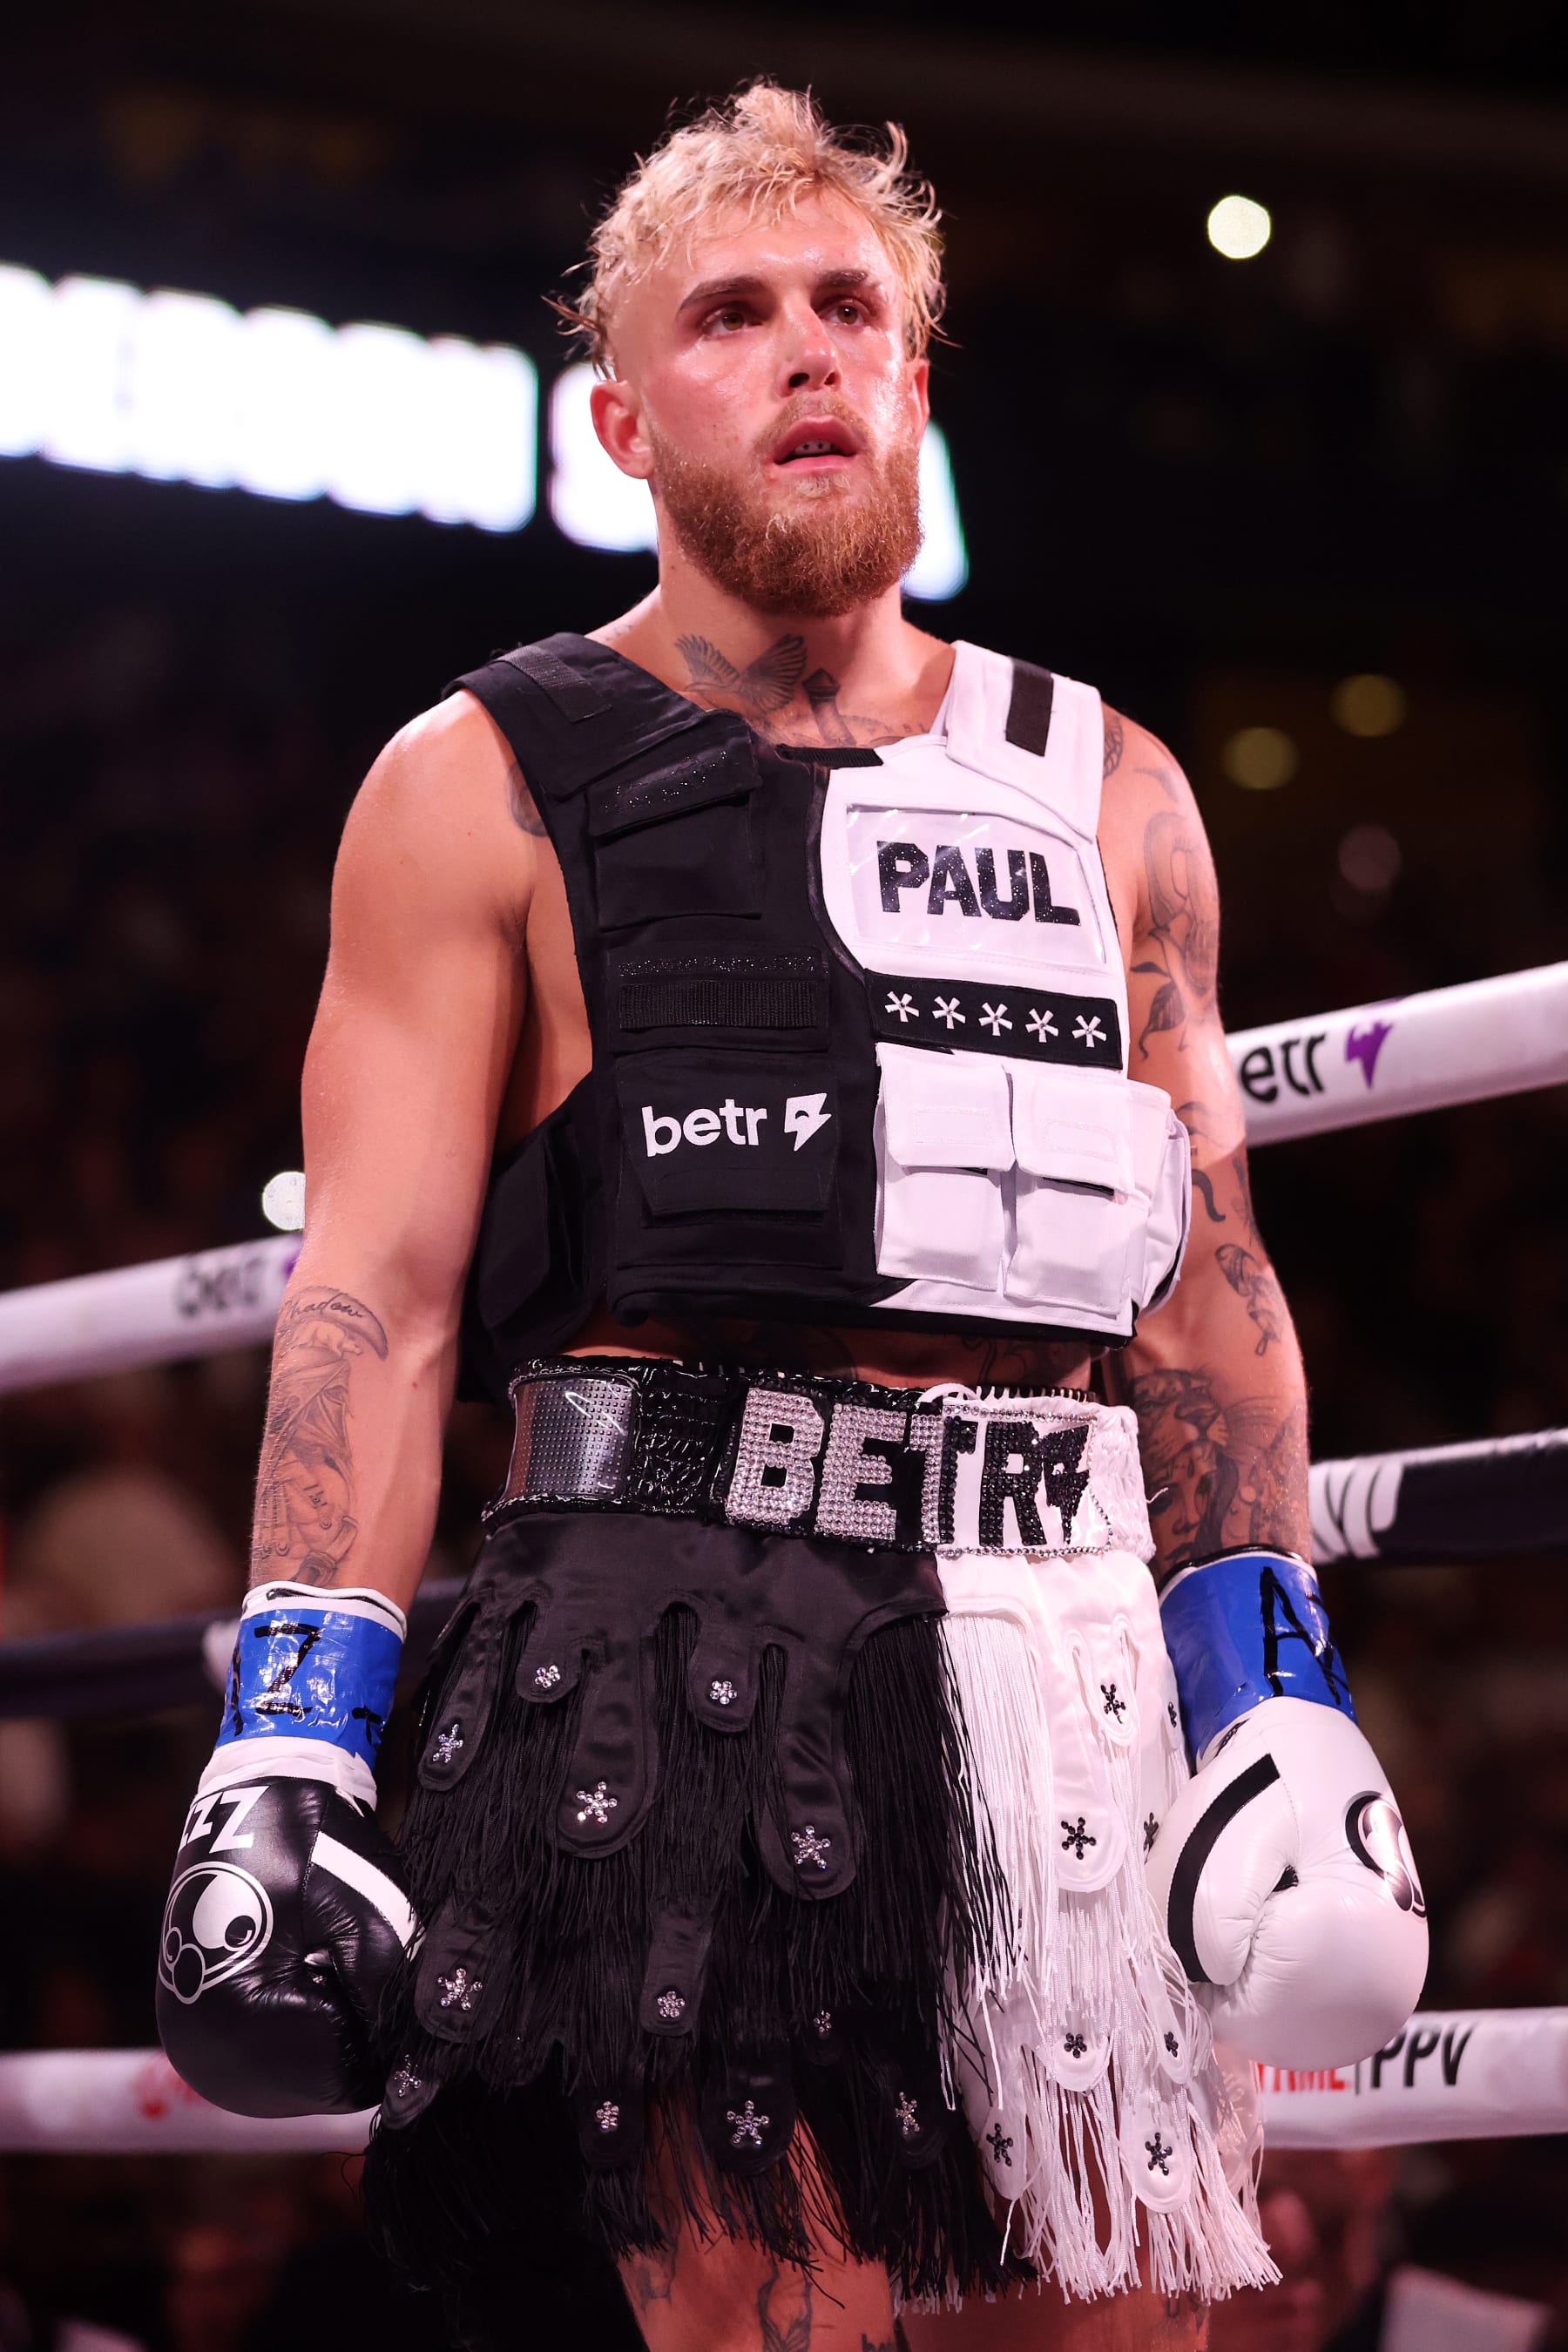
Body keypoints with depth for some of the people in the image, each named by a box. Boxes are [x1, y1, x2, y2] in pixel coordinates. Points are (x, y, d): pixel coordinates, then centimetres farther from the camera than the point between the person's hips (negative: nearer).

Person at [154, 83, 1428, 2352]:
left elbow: (1206, 1274, 18)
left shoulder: (1108, 789, 18)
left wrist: (1281, 1691, 9)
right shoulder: (486, 786, 7)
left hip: (1069, 1670, 4)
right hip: (681, 1649, -4)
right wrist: (287, 1745, -11)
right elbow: (376, 1288, -1)